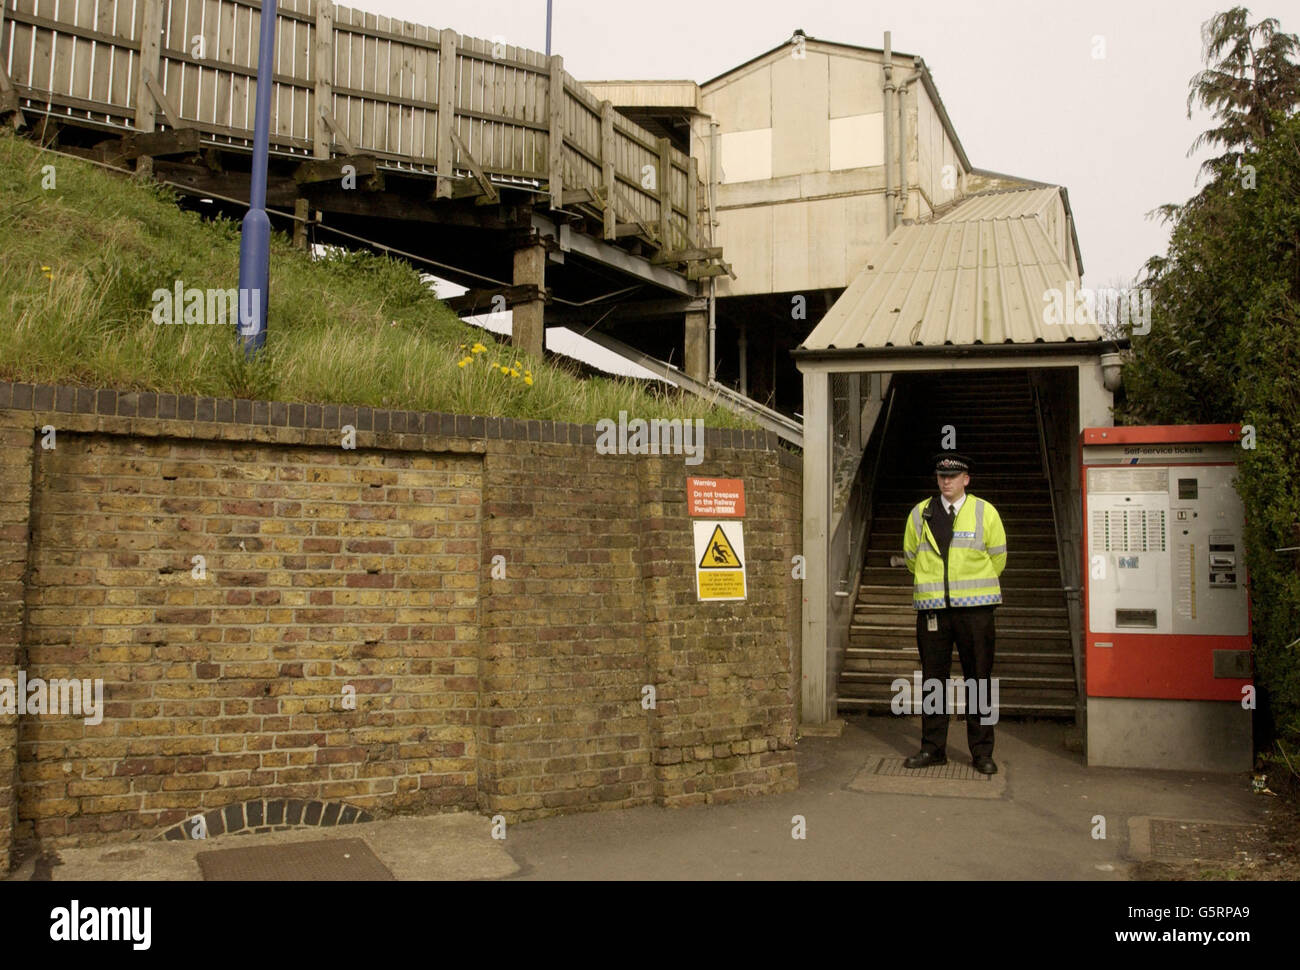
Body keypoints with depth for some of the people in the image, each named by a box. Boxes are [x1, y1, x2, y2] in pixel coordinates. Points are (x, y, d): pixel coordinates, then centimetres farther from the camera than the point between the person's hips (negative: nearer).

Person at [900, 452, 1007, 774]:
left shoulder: (985, 512, 3)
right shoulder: (920, 513, 8)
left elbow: (997, 558, 10)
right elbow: (911, 556, 18)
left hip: (975, 606, -2)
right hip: (932, 607, 2)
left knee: (979, 679, 2)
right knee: (932, 679, 6)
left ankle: (982, 751, 12)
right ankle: (933, 748, 16)